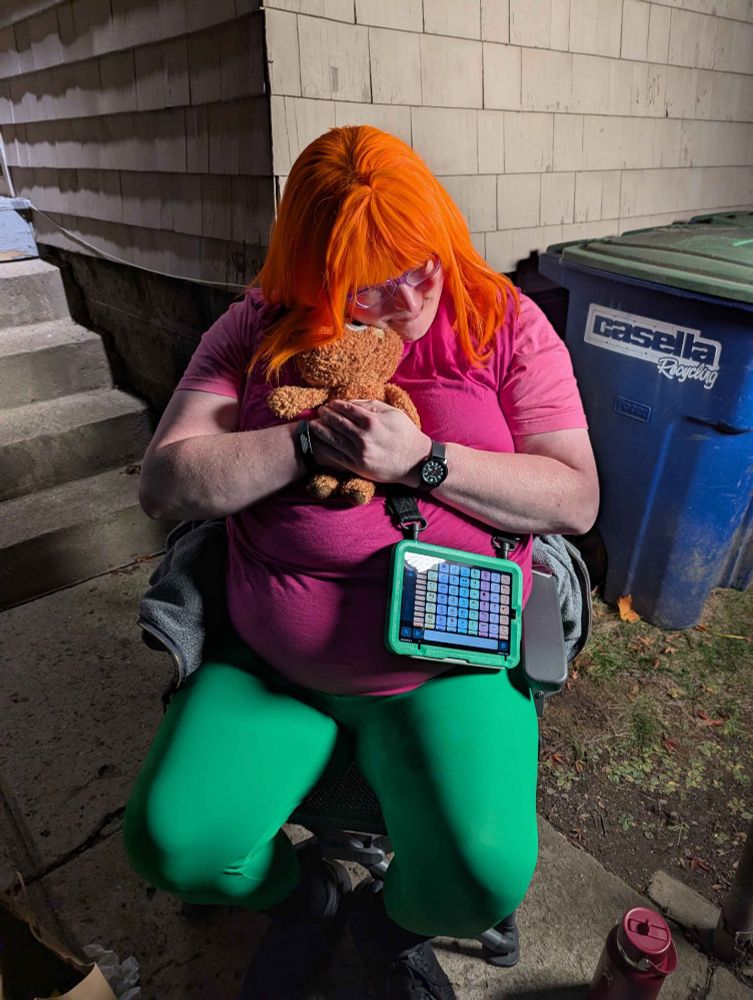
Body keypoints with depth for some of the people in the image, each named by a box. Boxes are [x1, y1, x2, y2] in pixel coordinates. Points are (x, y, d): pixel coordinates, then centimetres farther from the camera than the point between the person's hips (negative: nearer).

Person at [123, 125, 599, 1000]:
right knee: (171, 845, -13)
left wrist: (420, 458, -20)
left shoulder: (506, 325, -1)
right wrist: (311, 442, -19)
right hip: (269, 662, 2)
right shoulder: (256, 334, 1)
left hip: (448, 667, 0)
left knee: (485, 880, -19)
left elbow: (575, 499, -8)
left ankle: (391, 919, 19)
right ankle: (302, 894, 22)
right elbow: (164, 483, -6)